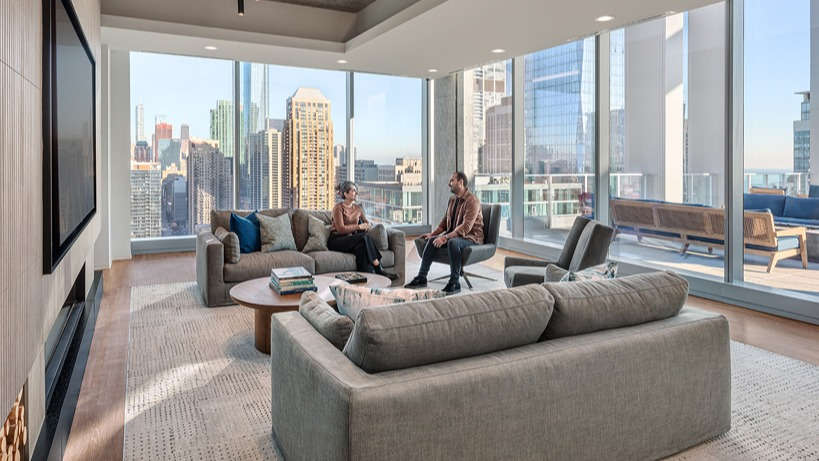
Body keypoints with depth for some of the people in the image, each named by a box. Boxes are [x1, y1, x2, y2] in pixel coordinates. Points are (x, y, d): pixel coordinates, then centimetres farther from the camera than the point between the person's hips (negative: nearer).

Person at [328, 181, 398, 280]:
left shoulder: (357, 208, 13)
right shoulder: (338, 207, -6)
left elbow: (368, 224, 18)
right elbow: (341, 229, -16)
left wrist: (367, 226, -7)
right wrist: (359, 226, -17)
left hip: (352, 240, 6)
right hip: (337, 241, -6)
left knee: (362, 246, -32)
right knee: (365, 237, -30)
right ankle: (379, 270, -30)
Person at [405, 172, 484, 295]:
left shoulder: (472, 201, -17)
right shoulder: (452, 200, 11)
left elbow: (466, 226, -27)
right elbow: (445, 221, 18)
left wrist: (446, 237, -32)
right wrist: (432, 233, 3)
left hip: (471, 237, -8)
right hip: (454, 235, 8)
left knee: (453, 242, -37)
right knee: (432, 240, -12)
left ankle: (455, 283, -31)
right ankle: (421, 278, -10)